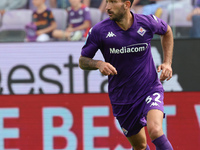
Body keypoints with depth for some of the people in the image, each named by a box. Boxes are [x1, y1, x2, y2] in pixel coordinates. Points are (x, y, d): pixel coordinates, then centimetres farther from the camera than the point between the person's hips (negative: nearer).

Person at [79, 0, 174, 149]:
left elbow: (167, 31, 15)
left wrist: (167, 63, 5)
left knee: (155, 130, -29)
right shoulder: (99, 31, -11)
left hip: (150, 89, -2)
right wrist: (99, 64, -23)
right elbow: (82, 60, 0)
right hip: (122, 97, 2)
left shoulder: (147, 22, -9)